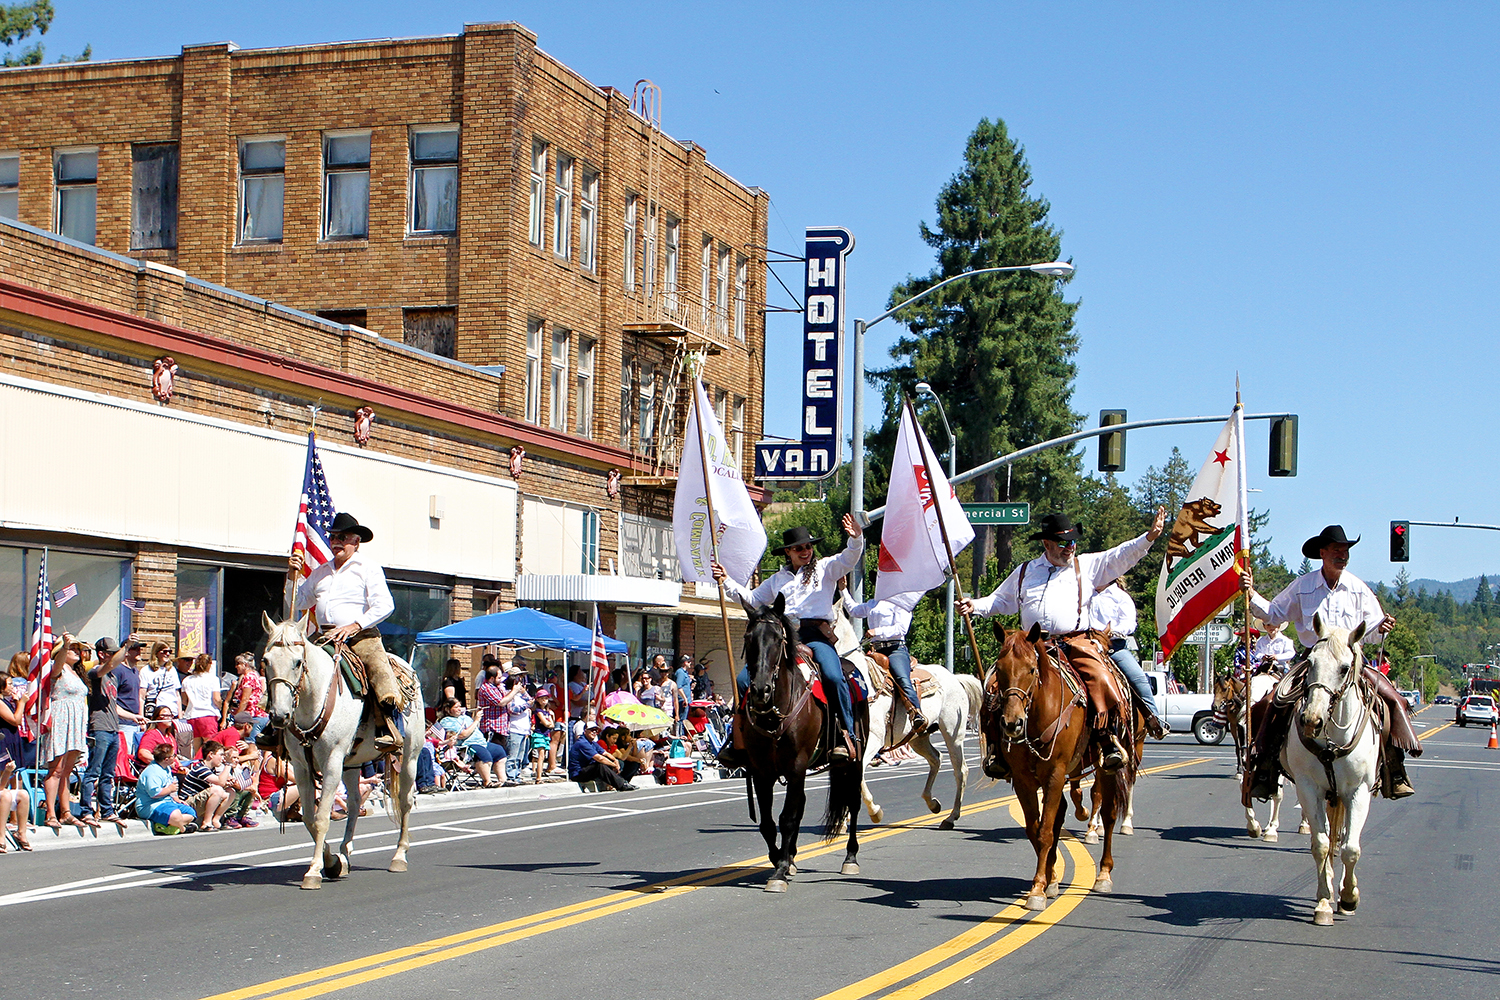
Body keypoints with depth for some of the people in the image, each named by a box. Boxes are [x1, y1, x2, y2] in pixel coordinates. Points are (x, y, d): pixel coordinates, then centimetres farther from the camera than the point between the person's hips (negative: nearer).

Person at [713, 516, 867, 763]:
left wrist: (856, 538, -21)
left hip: (815, 635, -4)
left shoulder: (825, 569, 15)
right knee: (743, 680, -10)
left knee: (834, 677, -32)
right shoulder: (778, 579, 27)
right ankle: (739, 743, -3)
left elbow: (849, 558, -1)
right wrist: (727, 582, 21)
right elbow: (752, 599, 31)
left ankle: (847, 737, -27)